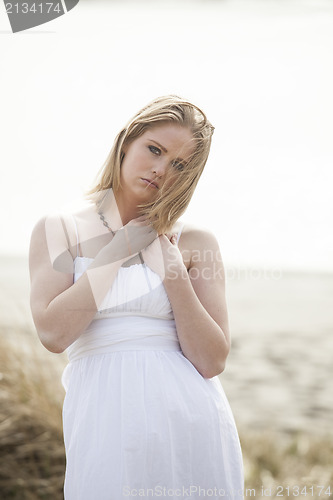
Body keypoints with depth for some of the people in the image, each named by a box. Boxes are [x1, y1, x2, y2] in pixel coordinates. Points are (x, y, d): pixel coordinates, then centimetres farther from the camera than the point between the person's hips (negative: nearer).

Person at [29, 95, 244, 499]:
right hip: (105, 418, -1)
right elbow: (53, 333, -11)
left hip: (193, 419, 2)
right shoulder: (58, 230, 5)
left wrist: (172, 269, -8)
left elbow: (212, 362, -2)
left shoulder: (195, 243, 6)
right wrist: (121, 248, -5)